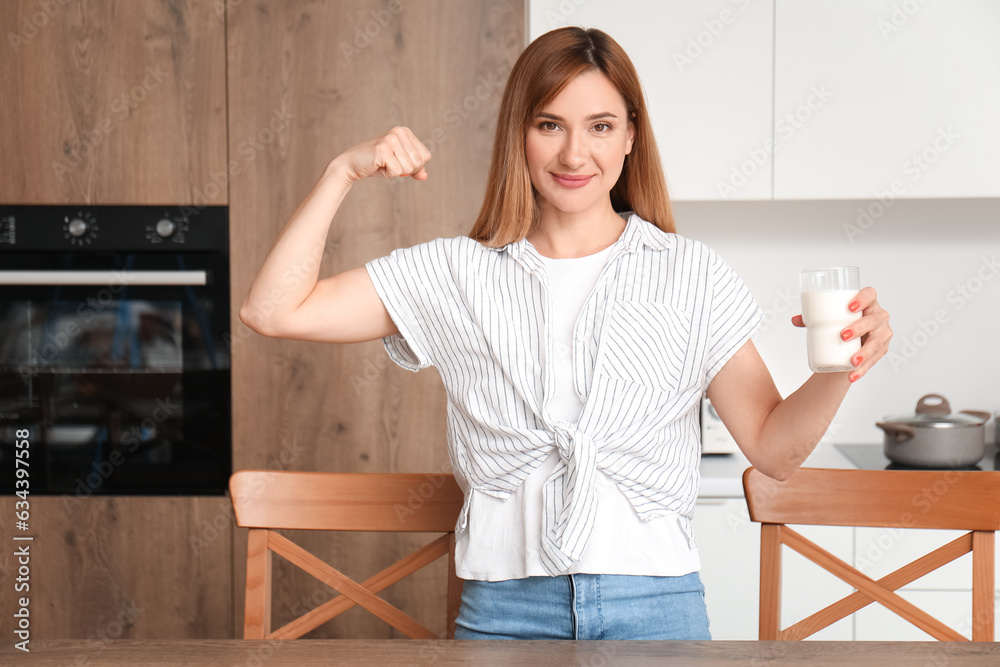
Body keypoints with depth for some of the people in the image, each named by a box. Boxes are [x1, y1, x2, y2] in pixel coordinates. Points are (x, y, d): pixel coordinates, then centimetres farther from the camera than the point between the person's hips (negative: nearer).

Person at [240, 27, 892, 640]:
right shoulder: (457, 275, 6)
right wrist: (344, 171, -1)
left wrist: (838, 372, -16)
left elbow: (774, 446, 2)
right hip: (504, 611, 1)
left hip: (656, 608, 0)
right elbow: (273, 310, 2)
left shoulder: (692, 275, 4)